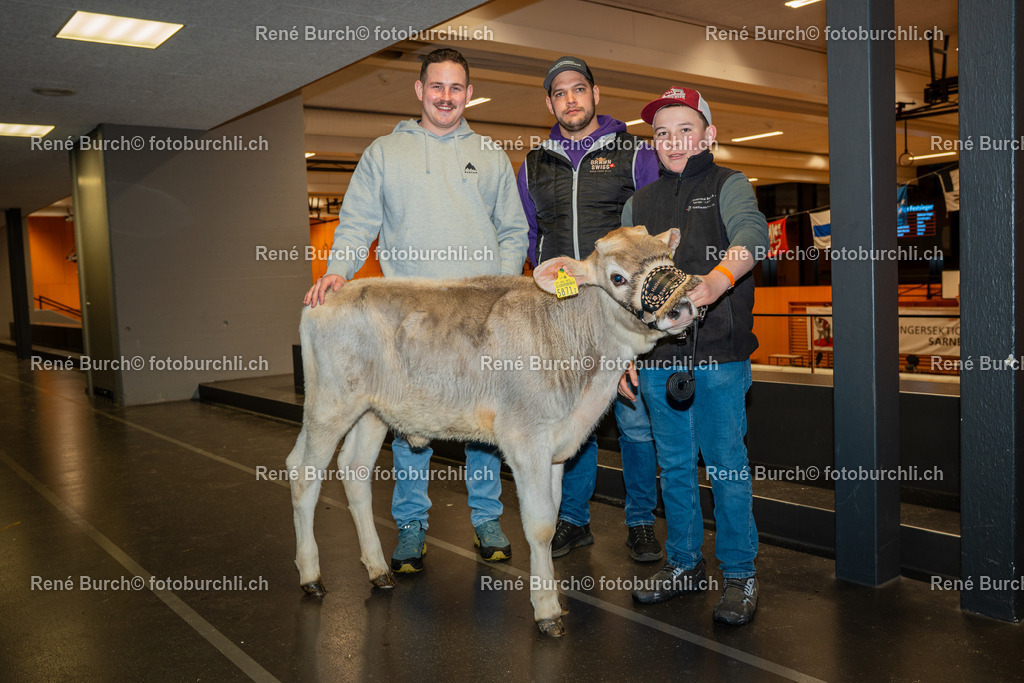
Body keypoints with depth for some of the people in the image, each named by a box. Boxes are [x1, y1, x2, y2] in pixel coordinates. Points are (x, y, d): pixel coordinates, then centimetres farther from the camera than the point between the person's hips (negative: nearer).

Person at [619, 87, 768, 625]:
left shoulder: (729, 187, 3)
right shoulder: (639, 203, 16)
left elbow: (751, 234, -20)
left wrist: (714, 282, -40)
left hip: (720, 356, -4)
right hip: (657, 357, 4)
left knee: (726, 465, 1)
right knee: (674, 464, 12)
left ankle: (739, 574, 15)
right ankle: (684, 563, 26)